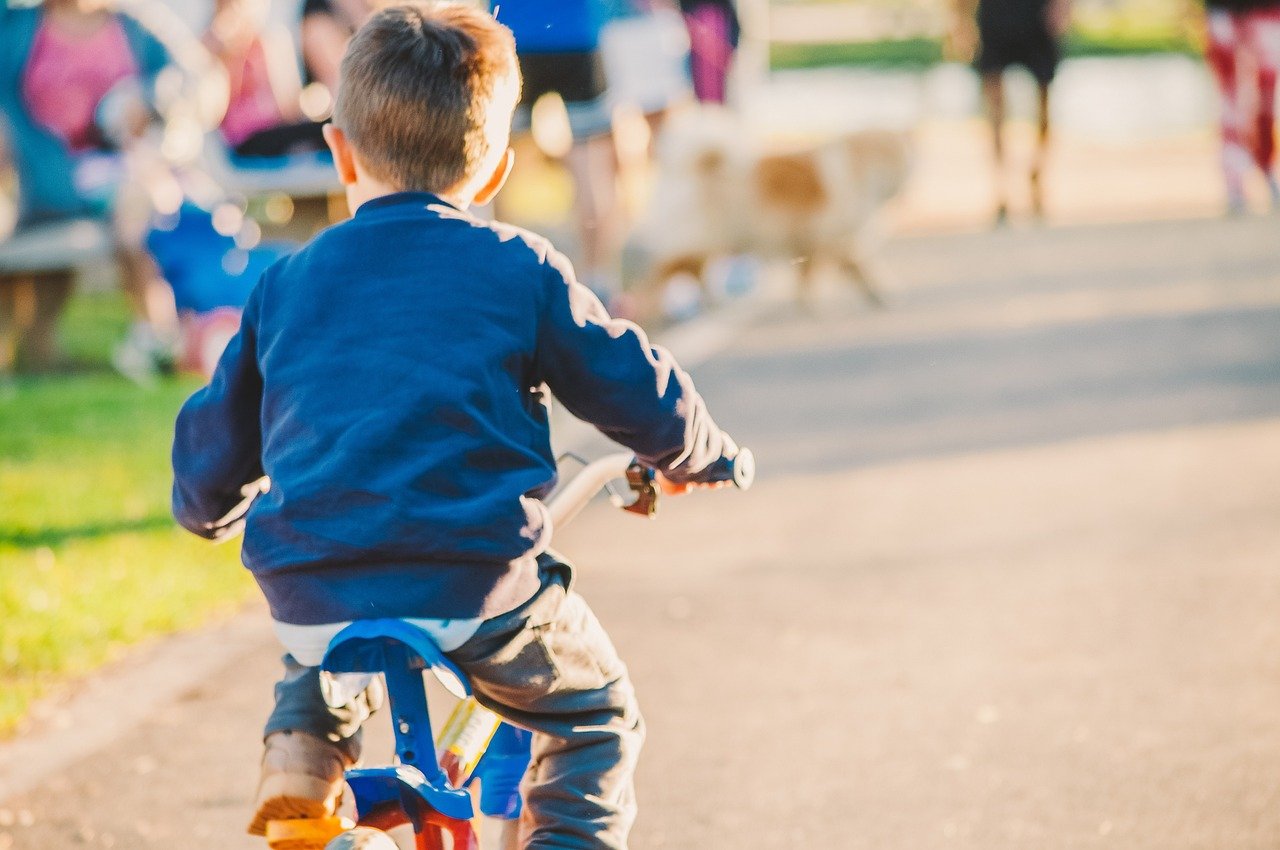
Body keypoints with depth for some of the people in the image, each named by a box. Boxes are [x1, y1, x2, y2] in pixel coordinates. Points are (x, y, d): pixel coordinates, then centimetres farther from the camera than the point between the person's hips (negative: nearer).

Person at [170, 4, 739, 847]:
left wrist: (203, 509, 39)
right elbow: (642, 394, 5)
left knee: (317, 657, 40)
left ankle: (303, 746, 15)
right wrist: (697, 455, 27)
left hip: (315, 601, 3)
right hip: (476, 591, -3)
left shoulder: (285, 283, 10)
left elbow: (214, 444, 17)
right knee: (599, 716, 22)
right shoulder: (520, 270, 2)